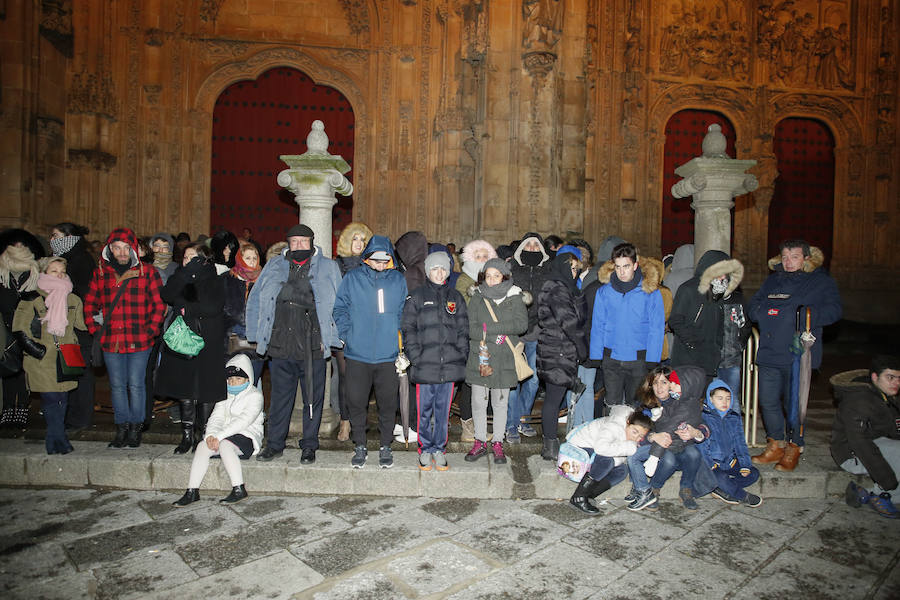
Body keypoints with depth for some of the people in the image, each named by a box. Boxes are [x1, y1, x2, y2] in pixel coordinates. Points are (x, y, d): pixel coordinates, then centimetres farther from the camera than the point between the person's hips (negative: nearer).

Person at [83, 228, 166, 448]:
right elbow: (89, 305, 17)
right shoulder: (100, 273, 8)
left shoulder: (147, 272, -1)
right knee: (117, 386, 10)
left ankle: (135, 429, 15)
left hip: (139, 341, -3)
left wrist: (150, 330, -6)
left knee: (135, 385, 2)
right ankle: (121, 429, 22)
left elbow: (160, 305, 0)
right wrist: (95, 330, 8)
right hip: (110, 341, 3)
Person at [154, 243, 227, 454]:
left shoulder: (216, 281, 1)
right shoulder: (181, 279, 13)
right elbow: (167, 296, -6)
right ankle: (187, 436, 17)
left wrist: (187, 309, -10)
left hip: (209, 344, -4)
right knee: (185, 392, 7)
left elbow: (214, 307, -14)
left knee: (207, 393, 0)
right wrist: (186, 271, -11)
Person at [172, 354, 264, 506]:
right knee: (202, 446, -21)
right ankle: (192, 491, -20)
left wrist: (220, 436, -26)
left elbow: (243, 421, -18)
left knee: (224, 445, -34)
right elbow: (216, 417, 5)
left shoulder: (255, 395, -5)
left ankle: (239, 489, -32)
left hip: (247, 437, -6)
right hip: (225, 436, 6)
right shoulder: (226, 395, 17)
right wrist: (211, 434, -17)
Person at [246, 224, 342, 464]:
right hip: (280, 345, 2)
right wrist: (258, 336, 9)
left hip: (313, 348, -2)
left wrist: (331, 339, -2)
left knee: (313, 398, 6)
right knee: (280, 396, 11)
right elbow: (255, 301, 16)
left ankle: (309, 446, 21)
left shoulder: (328, 268, 6)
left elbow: (339, 306, 4)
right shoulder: (273, 267, 12)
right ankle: (275, 444, 26)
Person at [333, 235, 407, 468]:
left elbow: (403, 313, 13)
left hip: (388, 353, 0)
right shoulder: (352, 278, 2)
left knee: (387, 403, 7)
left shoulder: (398, 280, 5)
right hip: (358, 353, 0)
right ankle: (360, 447, 23)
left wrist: (399, 339, 5)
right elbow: (340, 308, 7)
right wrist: (346, 335, -4)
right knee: (356, 402, 6)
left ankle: (385, 447, 23)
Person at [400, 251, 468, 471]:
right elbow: (408, 329, 1)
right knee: (424, 410, 5)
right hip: (425, 364, -2)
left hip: (450, 365, 2)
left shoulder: (455, 297, 12)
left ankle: (440, 449, 21)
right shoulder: (417, 297, 4)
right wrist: (415, 356, -8)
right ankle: (425, 449, 20)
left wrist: (461, 355, 3)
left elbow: (463, 330, 13)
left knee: (443, 410, 9)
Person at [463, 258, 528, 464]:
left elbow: (522, 324, -12)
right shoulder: (477, 298, 4)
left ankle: (497, 443, 24)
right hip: (480, 358, 1)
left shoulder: (514, 297, 3)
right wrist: (498, 335, -16)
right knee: (478, 402, 6)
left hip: (504, 361, 0)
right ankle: (480, 442, 22)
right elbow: (471, 329, -4)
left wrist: (489, 327, -17)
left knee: (500, 403, 9)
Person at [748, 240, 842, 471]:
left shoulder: (822, 282, 3)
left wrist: (808, 315, -23)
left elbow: (833, 310, -6)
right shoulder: (772, 280, 16)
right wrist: (764, 312, -6)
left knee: (793, 404, 3)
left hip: (798, 356, -4)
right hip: (768, 354, 4)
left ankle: (794, 449, 22)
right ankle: (776, 445, 26)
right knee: (768, 402, 8)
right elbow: (753, 306, 16)